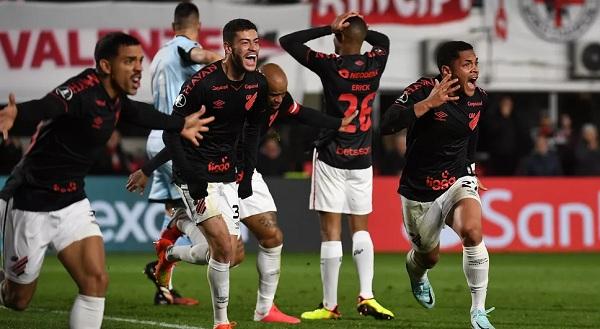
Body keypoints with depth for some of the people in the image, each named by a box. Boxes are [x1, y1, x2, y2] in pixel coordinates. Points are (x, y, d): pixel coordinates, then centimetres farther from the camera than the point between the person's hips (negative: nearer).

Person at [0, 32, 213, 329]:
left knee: (96, 280, -9)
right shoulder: (84, 90, -24)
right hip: (31, 203, -7)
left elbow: (138, 113, 27)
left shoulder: (115, 98, 2)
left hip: (72, 202, 7)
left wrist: (180, 126, 45)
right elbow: (48, 105, -47)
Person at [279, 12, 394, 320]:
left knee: (331, 231, -2)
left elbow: (287, 41, -4)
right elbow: (382, 39, 25)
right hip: (362, 159, 4)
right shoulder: (375, 63, 1)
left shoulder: (331, 65, -12)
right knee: (361, 228, 13)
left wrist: (329, 28, -2)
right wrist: (358, 28, 12)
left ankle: (330, 305, 0)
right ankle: (366, 297, 1)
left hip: (331, 158, -4)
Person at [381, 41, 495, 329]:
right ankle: (415, 267, 58)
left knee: (472, 233, -29)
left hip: (458, 181, 2)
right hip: (419, 191, -2)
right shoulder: (423, 90, -18)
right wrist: (428, 103, -37)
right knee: (429, 256, 16)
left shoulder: (479, 99, -2)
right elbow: (387, 125, -32)